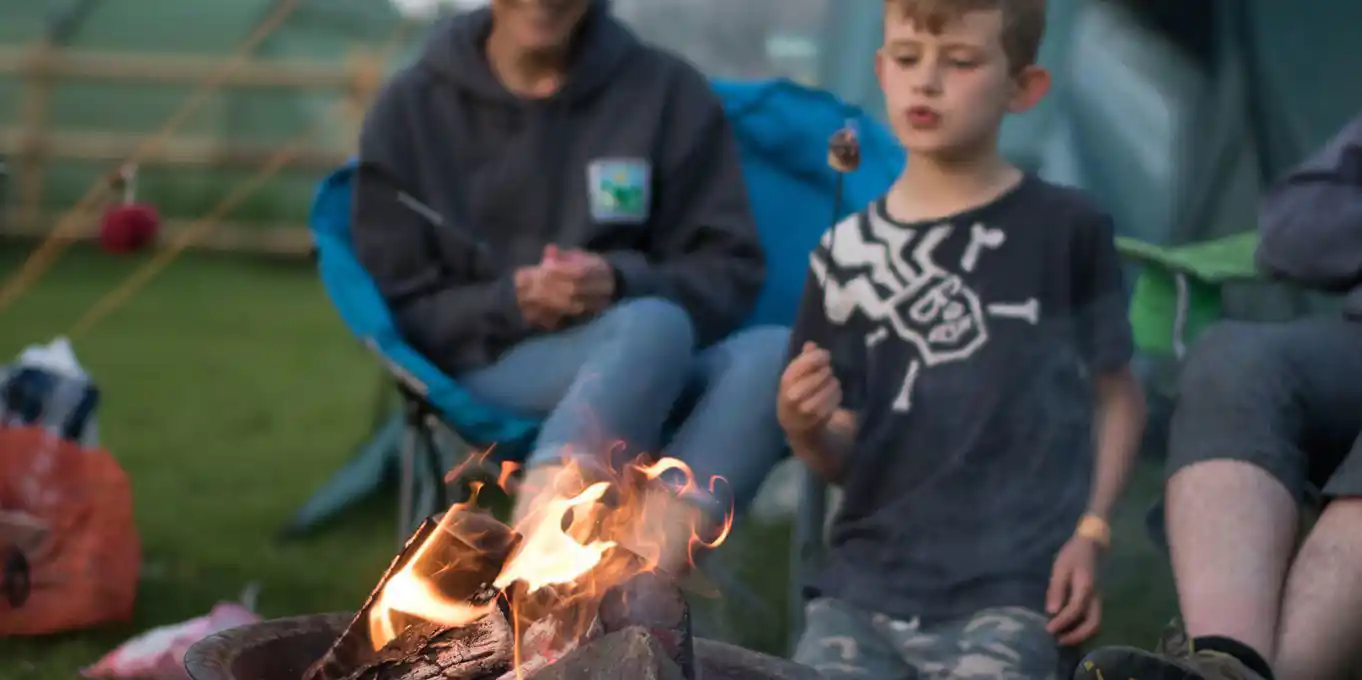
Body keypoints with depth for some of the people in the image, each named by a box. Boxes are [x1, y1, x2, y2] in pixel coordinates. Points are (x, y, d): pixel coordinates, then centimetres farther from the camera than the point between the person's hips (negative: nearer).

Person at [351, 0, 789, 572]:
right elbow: (394, 313, 2)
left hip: (665, 383, 3)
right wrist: (511, 303, -17)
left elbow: (730, 273, 3)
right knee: (653, 326, -34)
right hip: (487, 375, -2)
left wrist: (621, 285, -17)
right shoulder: (413, 107, 4)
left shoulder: (666, 90, 6)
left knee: (776, 354, -31)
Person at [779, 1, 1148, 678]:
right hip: (862, 580, 3)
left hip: (1009, 588, -2)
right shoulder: (846, 250, 7)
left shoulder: (1066, 228, 0)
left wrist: (1090, 531, -4)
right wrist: (805, 429, -11)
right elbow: (842, 460, 11)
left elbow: (1117, 393, 8)